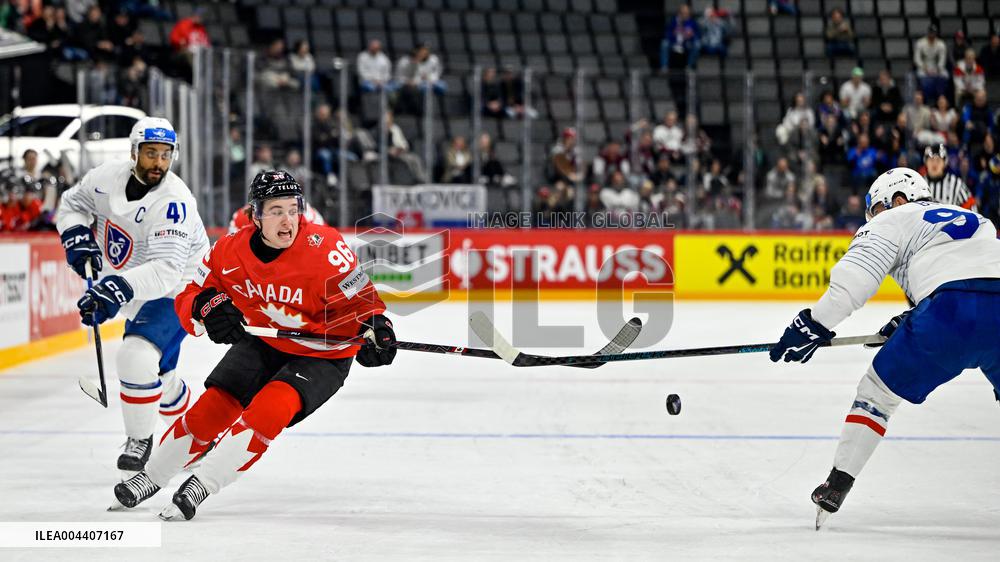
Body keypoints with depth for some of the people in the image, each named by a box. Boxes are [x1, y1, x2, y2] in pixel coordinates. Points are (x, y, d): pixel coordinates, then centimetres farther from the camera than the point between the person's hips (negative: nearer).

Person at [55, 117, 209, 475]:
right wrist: (77, 236, -11)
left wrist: (117, 289, -52)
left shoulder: (174, 202, -30)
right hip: (128, 291, 7)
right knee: (157, 374, 19)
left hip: (174, 291, -7)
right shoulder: (108, 178, -12)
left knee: (137, 358, -27)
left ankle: (139, 439, -6)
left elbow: (165, 271, -40)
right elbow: (73, 202, 9)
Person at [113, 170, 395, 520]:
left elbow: (362, 298, -18)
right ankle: (152, 477, 18)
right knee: (212, 408, -4)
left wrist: (377, 328, -37)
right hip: (262, 343, 4)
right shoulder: (231, 250, -14)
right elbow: (188, 300, -5)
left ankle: (202, 485, -17)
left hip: (321, 356, -4)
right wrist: (206, 305, -27)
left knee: (269, 410, -26)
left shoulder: (324, 248, -26)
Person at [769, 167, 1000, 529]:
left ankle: (836, 488, 9)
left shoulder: (895, 220, 17)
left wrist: (815, 324, 1)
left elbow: (856, 275, 1)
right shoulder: (970, 219, 35)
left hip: (952, 309, -5)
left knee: (878, 390, 12)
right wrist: (910, 322, 33)